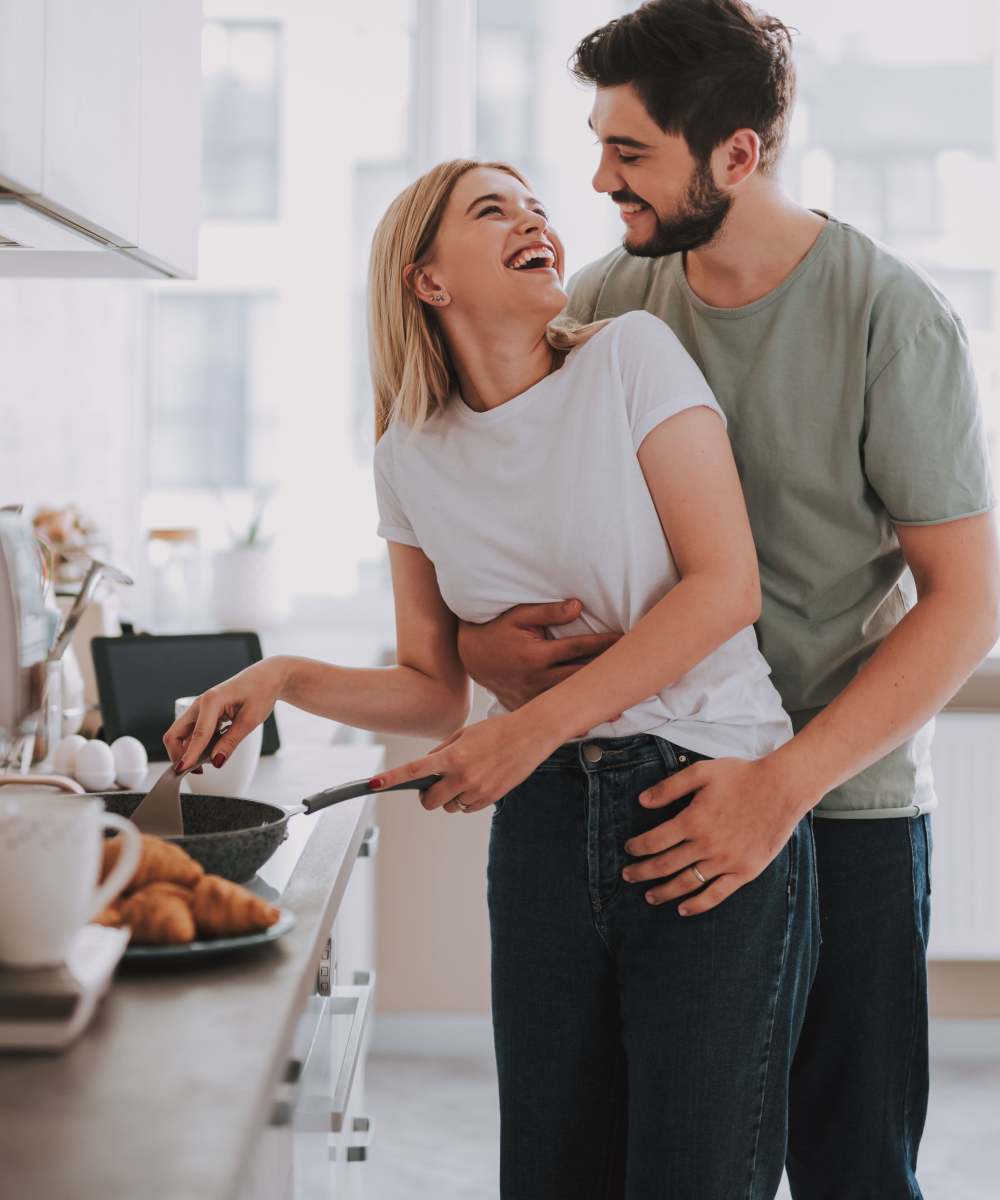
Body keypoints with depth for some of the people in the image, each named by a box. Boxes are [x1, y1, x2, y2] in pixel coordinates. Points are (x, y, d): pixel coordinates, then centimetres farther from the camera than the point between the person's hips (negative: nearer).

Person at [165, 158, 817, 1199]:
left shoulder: (631, 355, -4)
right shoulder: (411, 458, 9)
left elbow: (726, 585, -11)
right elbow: (436, 690, 13)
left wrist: (533, 728, -14)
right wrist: (287, 679, -4)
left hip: (712, 808, -3)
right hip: (546, 826, 4)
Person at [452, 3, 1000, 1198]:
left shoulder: (893, 317, -13)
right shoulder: (608, 300, 1)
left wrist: (785, 784, -24)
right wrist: (474, 634, -11)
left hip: (847, 801, -4)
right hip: (648, 791, 4)